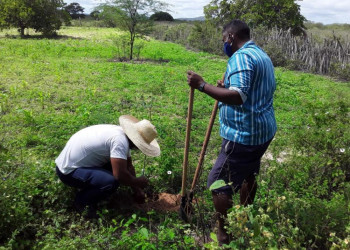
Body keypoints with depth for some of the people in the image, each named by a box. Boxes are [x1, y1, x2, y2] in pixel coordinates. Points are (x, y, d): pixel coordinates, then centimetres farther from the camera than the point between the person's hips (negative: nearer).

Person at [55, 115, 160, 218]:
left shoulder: (120, 132, 2)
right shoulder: (120, 140, -27)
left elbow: (128, 166, 11)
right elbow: (120, 175, -29)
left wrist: (137, 190, 13)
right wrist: (139, 182, -10)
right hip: (68, 171, -9)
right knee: (112, 182, -27)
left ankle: (88, 188, 15)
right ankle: (81, 201, -1)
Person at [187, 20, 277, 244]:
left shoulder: (241, 57, -17)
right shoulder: (262, 55, 16)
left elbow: (238, 97, -30)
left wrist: (202, 86, -28)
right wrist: (225, 88, 16)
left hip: (244, 134, -11)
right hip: (263, 130, 11)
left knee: (219, 183, -1)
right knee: (248, 174, 25)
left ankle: (223, 235, 11)